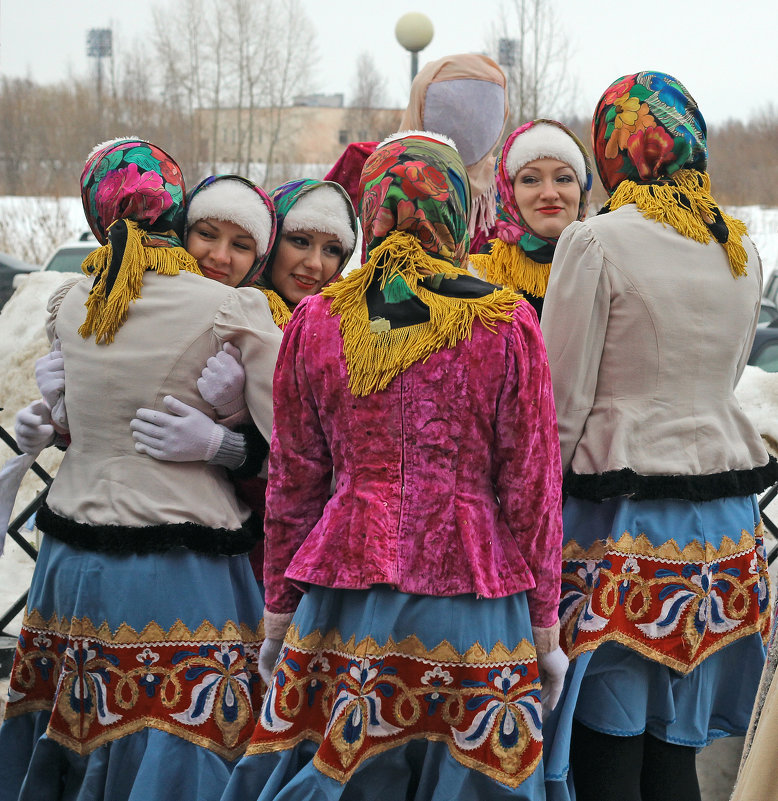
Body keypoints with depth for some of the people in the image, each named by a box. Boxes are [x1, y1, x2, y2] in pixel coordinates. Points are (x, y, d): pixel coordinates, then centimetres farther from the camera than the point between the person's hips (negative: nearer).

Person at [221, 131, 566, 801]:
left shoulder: (315, 322, 2)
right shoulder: (507, 324, -3)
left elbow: (291, 486, 7)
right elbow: (532, 489, -1)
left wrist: (278, 615, 16)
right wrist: (546, 629, 7)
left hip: (345, 604, 2)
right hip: (472, 603, -1)